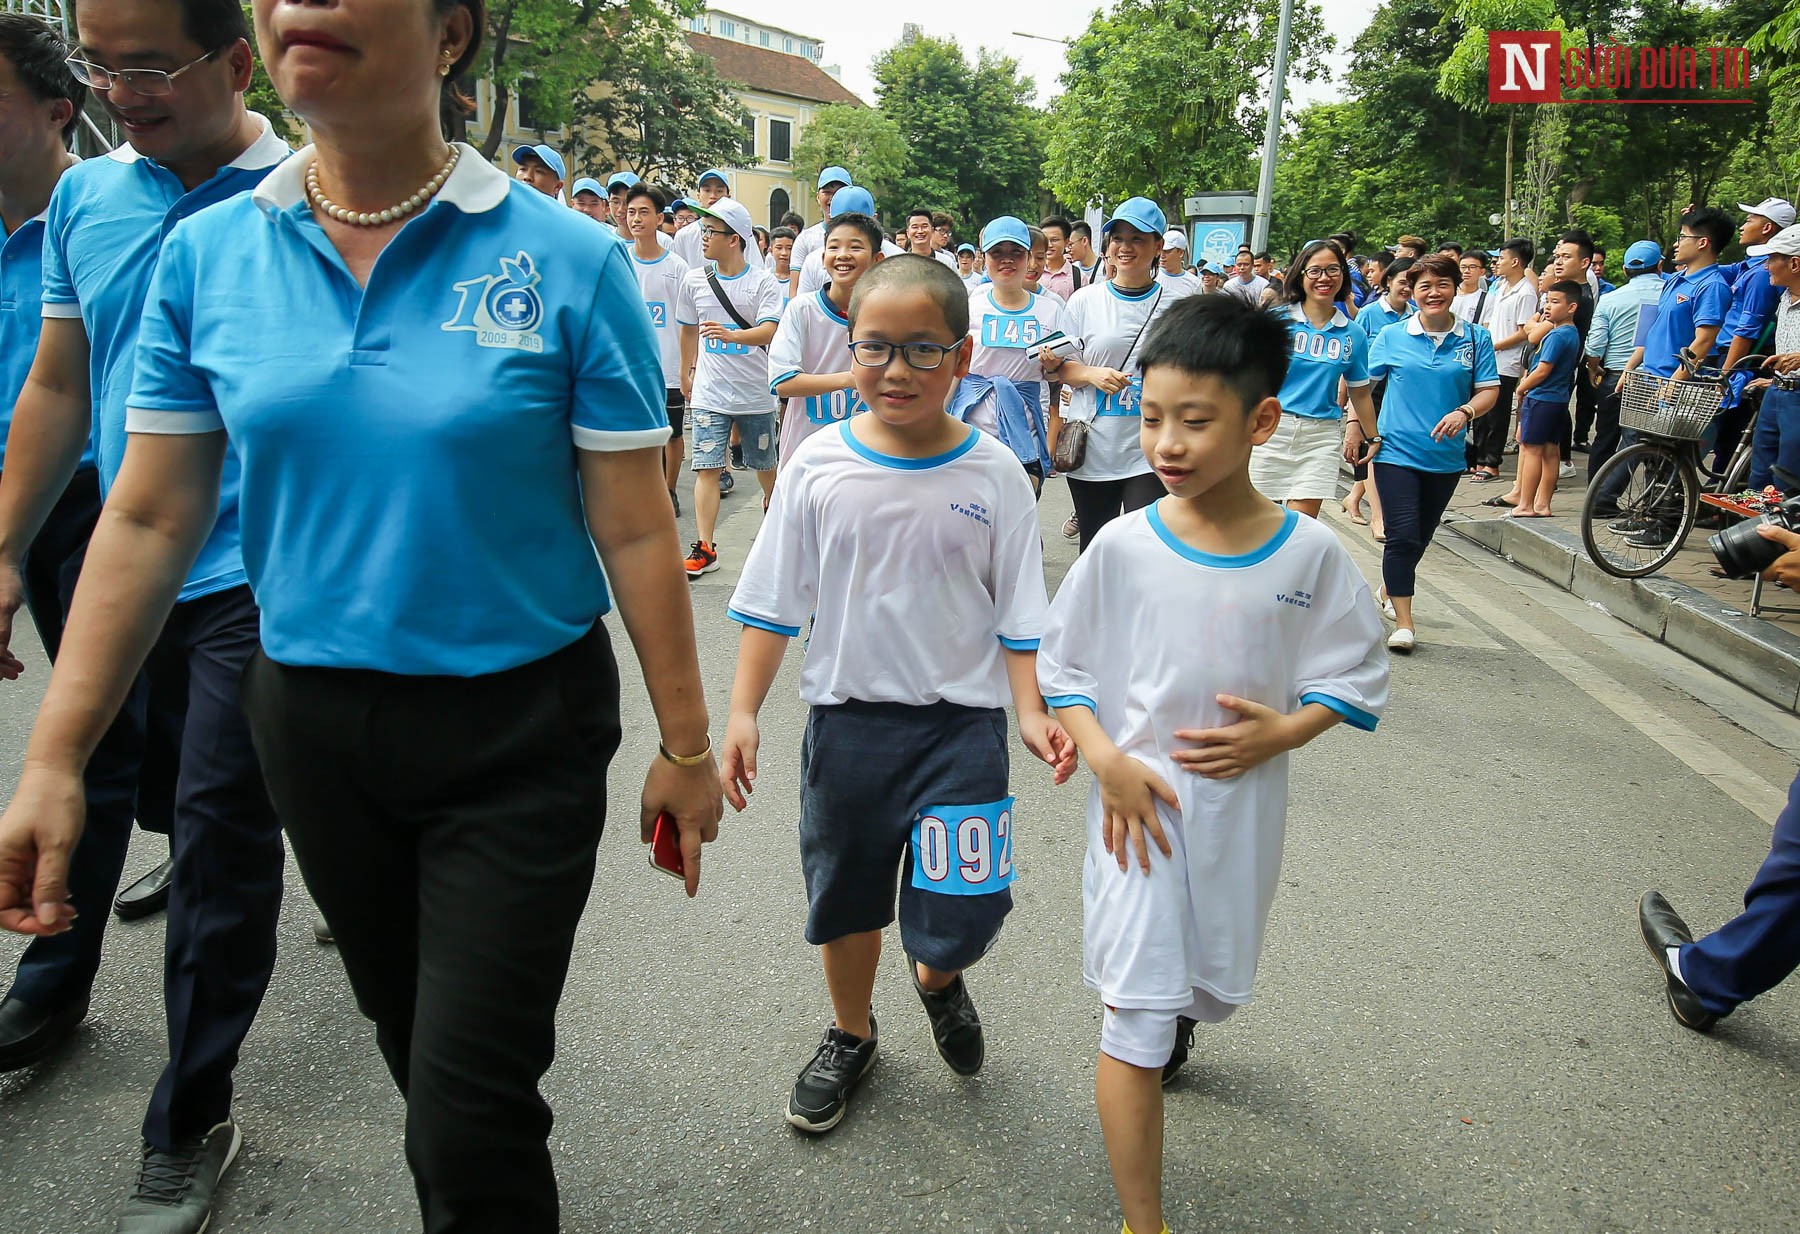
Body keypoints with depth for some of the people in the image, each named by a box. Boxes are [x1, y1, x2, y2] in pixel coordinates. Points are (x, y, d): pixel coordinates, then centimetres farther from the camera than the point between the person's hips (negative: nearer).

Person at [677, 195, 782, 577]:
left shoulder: (763, 281, -5)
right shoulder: (695, 281, 4)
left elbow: (769, 330, -17)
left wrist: (732, 335, -34)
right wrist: (686, 373, 24)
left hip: (755, 392, -1)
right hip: (709, 393, 2)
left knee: (764, 465, 14)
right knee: (706, 468, -7)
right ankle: (705, 548, -6)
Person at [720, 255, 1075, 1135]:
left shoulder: (993, 474, -7)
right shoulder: (820, 464, -5)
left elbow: (1019, 615, -2)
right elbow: (773, 601, 0)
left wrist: (1032, 714, -13)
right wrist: (743, 712, -4)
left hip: (961, 722, -1)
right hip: (846, 716, 2)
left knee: (961, 914, -4)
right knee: (845, 897, 17)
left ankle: (939, 979, 34)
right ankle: (850, 1034, 45)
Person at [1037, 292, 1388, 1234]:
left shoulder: (1310, 553, -10)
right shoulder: (1123, 547, -12)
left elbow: (1355, 673, 2)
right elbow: (1060, 666, -2)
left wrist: (1284, 732, -15)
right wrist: (1105, 759, -15)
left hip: (1242, 808, 2)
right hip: (1137, 802, -2)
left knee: (1214, 981, 23)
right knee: (1135, 1015, -1)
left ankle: (1176, 1028, 60)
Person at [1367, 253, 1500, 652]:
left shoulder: (1475, 338, 3)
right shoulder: (1391, 337, 0)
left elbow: (1489, 390, 1)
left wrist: (1465, 412, -19)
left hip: (1446, 455, 3)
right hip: (1396, 450, -3)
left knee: (1421, 536, 16)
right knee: (1402, 535, -10)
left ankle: (1390, 590, 41)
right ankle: (1403, 622, -3)